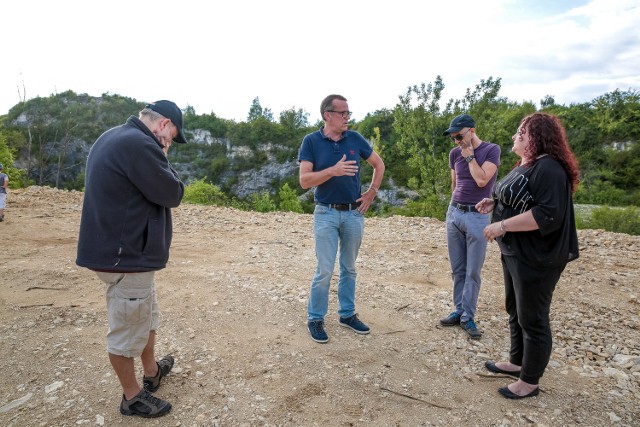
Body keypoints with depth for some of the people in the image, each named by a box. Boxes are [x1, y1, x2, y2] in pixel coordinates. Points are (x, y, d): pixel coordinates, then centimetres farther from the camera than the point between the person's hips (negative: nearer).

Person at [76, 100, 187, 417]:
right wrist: (161, 158, -4)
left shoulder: (113, 137, 11)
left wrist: (157, 157, 5)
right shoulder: (139, 144, -23)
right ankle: (132, 397, 26)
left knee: (146, 315, 25)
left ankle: (152, 371, 44)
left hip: (118, 248, 11)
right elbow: (172, 194, -15)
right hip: (127, 254, -11)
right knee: (127, 328, 7)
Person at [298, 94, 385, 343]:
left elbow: (379, 165, 15)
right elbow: (304, 180, -13)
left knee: (349, 269, 14)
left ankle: (347, 314, 29)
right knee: (324, 271, -2)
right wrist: (333, 171, -26)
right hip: (326, 214, -3)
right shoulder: (311, 141, -5)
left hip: (354, 213, 4)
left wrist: (372, 193, 5)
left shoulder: (355, 139, 3)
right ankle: (315, 319, 16)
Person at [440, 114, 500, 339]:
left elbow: (482, 180, -17)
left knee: (472, 271, 0)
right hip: (454, 213, 5)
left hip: (477, 217, -4)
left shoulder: (491, 149, -6)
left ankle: (468, 317, 9)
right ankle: (459, 310, 20)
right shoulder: (455, 153, 8)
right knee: (457, 269, 9)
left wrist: (469, 155, -9)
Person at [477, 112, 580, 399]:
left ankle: (530, 382, 19)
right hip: (514, 254, 11)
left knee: (532, 319, 3)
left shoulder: (549, 169, -20)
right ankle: (517, 362, 39)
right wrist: (495, 203, 8)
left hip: (537, 259, -10)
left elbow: (547, 214, -29)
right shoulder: (524, 166, 12)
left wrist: (502, 226, -26)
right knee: (515, 310, 21)